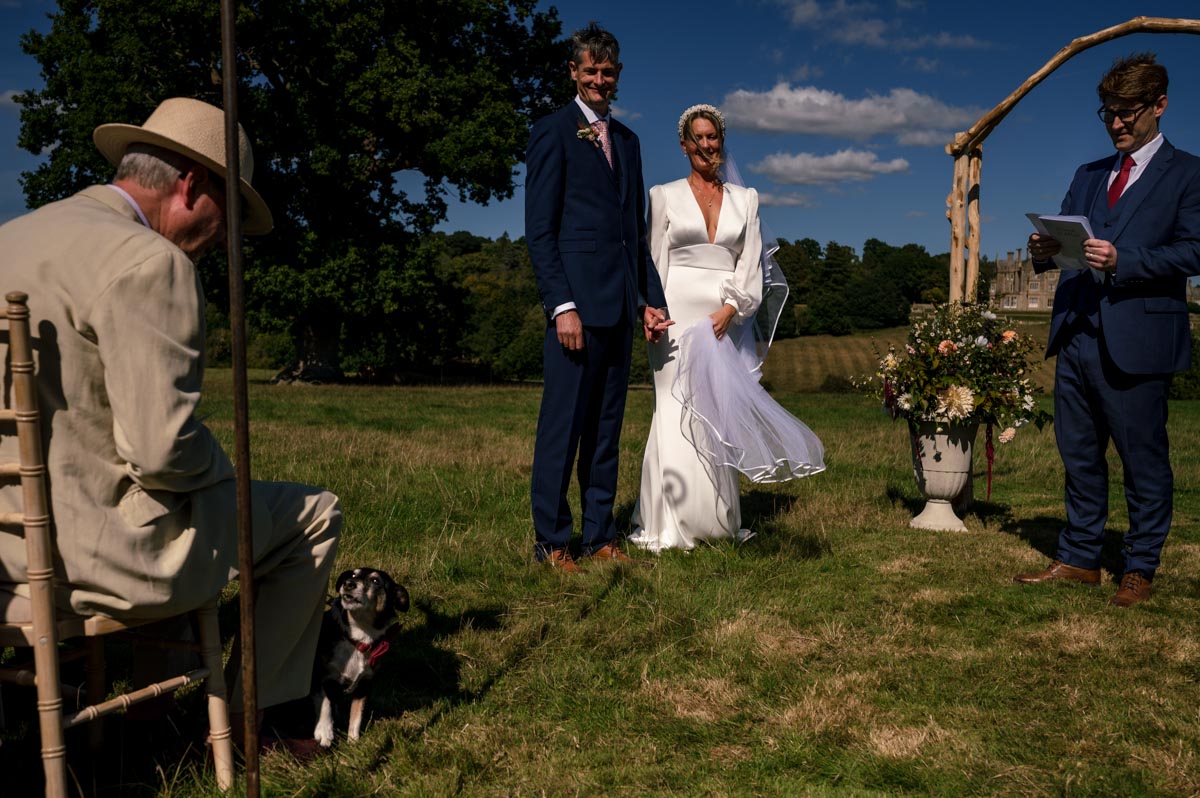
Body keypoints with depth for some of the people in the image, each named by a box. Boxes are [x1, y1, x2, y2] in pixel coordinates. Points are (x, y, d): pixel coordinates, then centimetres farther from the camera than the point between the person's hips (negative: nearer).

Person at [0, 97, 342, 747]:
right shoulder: (149, 262, -18)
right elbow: (161, 448, -24)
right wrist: (219, 466, -3)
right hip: (98, 548, -9)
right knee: (315, 516, 9)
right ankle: (253, 712, 20)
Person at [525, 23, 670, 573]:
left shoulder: (627, 140, 21)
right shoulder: (552, 132, 0)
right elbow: (539, 229, -7)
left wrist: (651, 297, 14)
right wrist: (561, 305, -16)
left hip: (621, 305, 7)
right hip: (577, 301, -7)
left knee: (606, 428, 10)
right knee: (563, 424, -3)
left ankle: (599, 536, 18)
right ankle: (550, 542, 6)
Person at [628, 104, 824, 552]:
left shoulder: (745, 199, 14)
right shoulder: (665, 196, 9)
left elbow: (751, 264, 6)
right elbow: (655, 262, 4)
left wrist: (730, 307, -9)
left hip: (727, 318, 2)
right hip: (679, 315, -2)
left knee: (722, 416, 1)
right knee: (678, 414, -7)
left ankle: (717, 521, 9)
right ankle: (670, 525, -1)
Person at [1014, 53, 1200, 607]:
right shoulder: (1087, 177, 21)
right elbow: (1066, 237, 15)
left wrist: (1121, 260, -24)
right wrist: (1045, 253, -8)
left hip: (1137, 343, -5)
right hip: (1076, 337, 6)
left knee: (1143, 462, 4)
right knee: (1079, 456, 11)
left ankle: (1140, 569, 16)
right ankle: (1079, 559, 22)